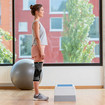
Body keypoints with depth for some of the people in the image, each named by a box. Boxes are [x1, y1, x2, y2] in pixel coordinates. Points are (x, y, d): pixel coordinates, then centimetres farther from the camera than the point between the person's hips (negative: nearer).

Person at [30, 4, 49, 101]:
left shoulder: (37, 22, 20)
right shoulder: (36, 22, -9)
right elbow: (37, 38, -16)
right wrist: (41, 52, -19)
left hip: (39, 48, 10)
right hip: (38, 48, -10)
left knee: (38, 72, 9)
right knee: (37, 72, -8)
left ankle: (37, 94, 13)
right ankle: (37, 94, -4)